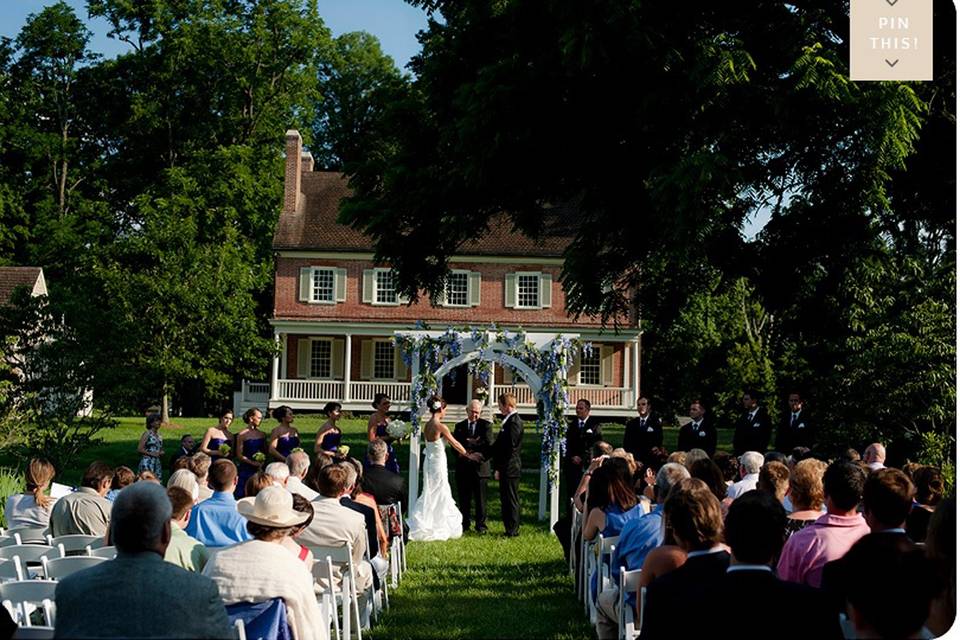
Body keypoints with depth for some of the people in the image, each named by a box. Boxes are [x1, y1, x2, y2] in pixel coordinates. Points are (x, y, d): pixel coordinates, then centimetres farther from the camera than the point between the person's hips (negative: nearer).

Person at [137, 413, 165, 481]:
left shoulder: (159, 436, 17)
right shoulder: (147, 433, -1)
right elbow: (139, 449, -8)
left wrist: (161, 453, 8)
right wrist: (151, 453, -14)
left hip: (157, 463, 7)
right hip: (147, 462, -7)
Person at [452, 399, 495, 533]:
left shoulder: (486, 425, 3)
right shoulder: (459, 426, 13)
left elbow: (488, 444, -9)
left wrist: (468, 444, -9)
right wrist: (474, 444, -12)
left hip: (479, 467, -3)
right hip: (462, 467, 3)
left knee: (480, 499, 1)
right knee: (463, 499, 7)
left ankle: (481, 526, 9)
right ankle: (464, 525, 16)